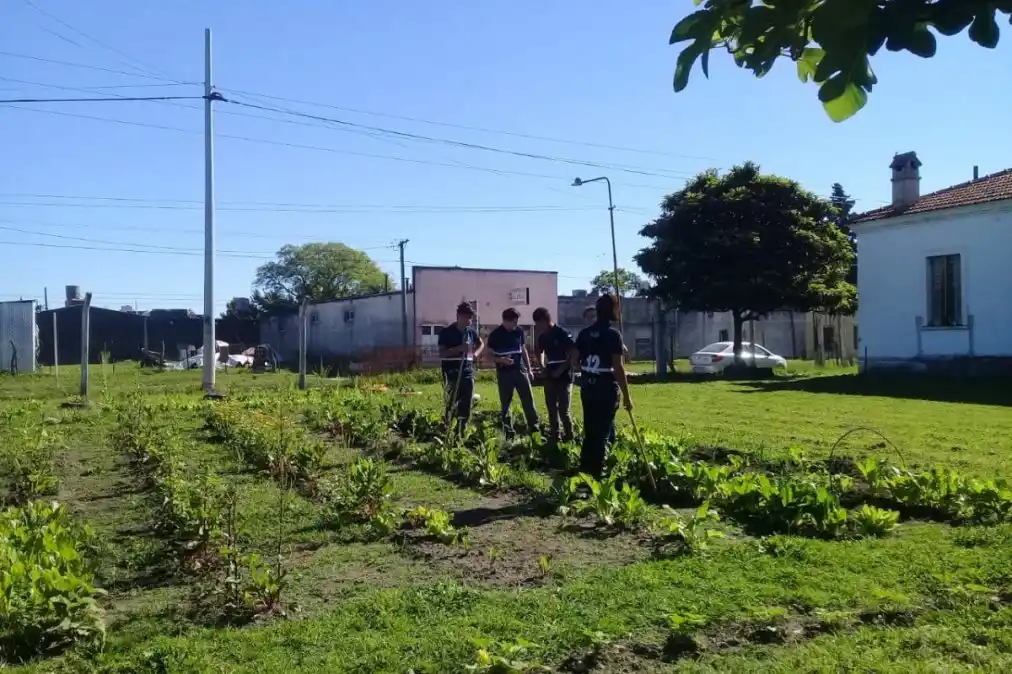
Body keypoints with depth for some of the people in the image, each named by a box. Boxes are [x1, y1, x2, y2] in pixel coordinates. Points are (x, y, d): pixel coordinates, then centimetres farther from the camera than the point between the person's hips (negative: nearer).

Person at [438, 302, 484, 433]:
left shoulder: (471, 331, 8)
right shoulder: (446, 332, -7)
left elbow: (481, 344, 26)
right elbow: (442, 354, -12)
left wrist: (475, 353, 4)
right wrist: (459, 349, -23)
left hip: (467, 373, 5)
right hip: (451, 374, -5)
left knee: (466, 406, 7)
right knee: (451, 406, -8)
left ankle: (460, 432, 17)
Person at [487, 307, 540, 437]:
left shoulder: (519, 331, 4)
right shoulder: (495, 335, -7)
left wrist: (529, 369, 14)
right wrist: (501, 360, -22)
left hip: (520, 370, 3)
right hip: (504, 374, -3)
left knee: (528, 400, 0)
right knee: (505, 403, 3)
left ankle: (534, 427, 6)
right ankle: (508, 431, 11)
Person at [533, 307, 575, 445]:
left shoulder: (563, 333, -14)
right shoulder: (542, 337, 7)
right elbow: (540, 352, 25)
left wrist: (560, 370, -18)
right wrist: (542, 366, 10)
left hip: (564, 377, -7)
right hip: (550, 377, 7)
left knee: (563, 410, -6)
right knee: (551, 408, 9)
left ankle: (569, 437, 9)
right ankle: (554, 436, 18)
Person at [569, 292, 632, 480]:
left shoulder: (584, 333, 7)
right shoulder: (613, 334, -12)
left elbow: (573, 361, 7)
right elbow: (618, 368, -16)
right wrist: (626, 395, -11)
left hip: (587, 387, 6)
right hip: (606, 389, -6)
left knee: (590, 431, 16)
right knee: (603, 432, 2)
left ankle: (584, 471, 22)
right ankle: (595, 475, 4)